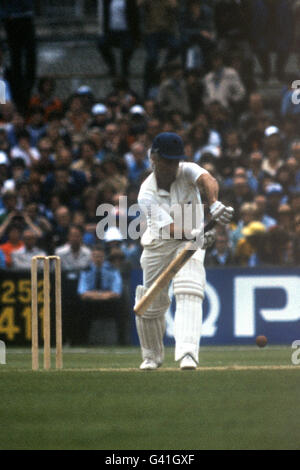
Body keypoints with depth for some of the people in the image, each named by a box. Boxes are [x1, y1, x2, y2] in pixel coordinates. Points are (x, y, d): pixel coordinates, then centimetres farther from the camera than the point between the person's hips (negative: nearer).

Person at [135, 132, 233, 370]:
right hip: (158, 246, 1)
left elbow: (207, 180, -39)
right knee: (151, 304, 7)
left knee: (189, 293, -24)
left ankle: (187, 353, -34)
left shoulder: (187, 172, -16)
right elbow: (170, 227, -32)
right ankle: (152, 356, 33)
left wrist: (215, 203, -61)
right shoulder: (147, 194, -20)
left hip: (191, 241, -1)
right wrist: (195, 235, -52)